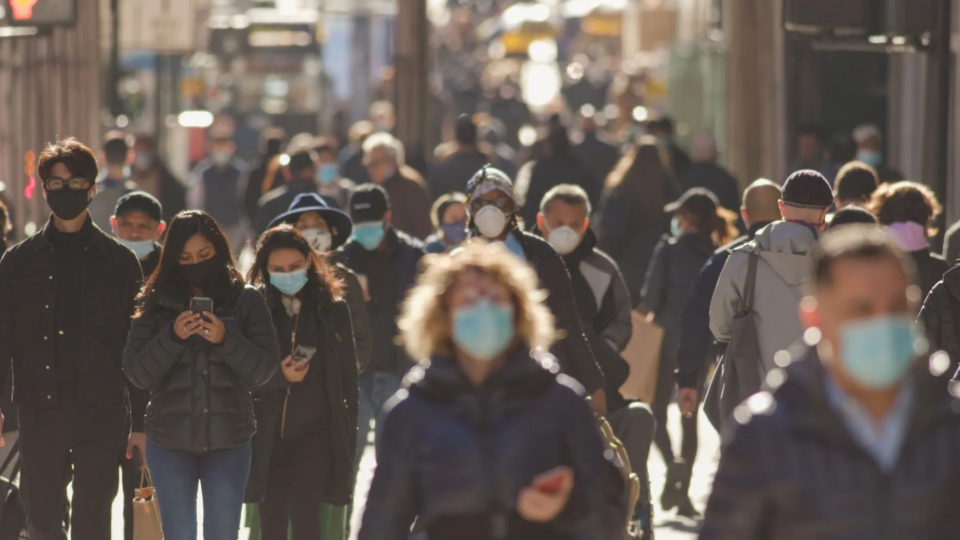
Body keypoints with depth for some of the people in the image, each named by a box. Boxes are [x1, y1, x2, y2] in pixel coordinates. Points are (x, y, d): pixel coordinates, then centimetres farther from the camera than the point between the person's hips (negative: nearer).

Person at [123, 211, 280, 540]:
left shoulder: (246, 301, 2)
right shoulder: (157, 304, 2)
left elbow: (265, 369, -5)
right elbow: (136, 374, -4)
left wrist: (225, 339, -21)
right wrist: (173, 337, -19)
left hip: (228, 442, -1)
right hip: (170, 442, 1)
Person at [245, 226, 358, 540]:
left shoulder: (332, 310, 3)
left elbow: (348, 377, 6)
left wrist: (347, 438, 2)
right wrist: (278, 375, -17)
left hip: (315, 431, -1)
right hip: (267, 433, 1)